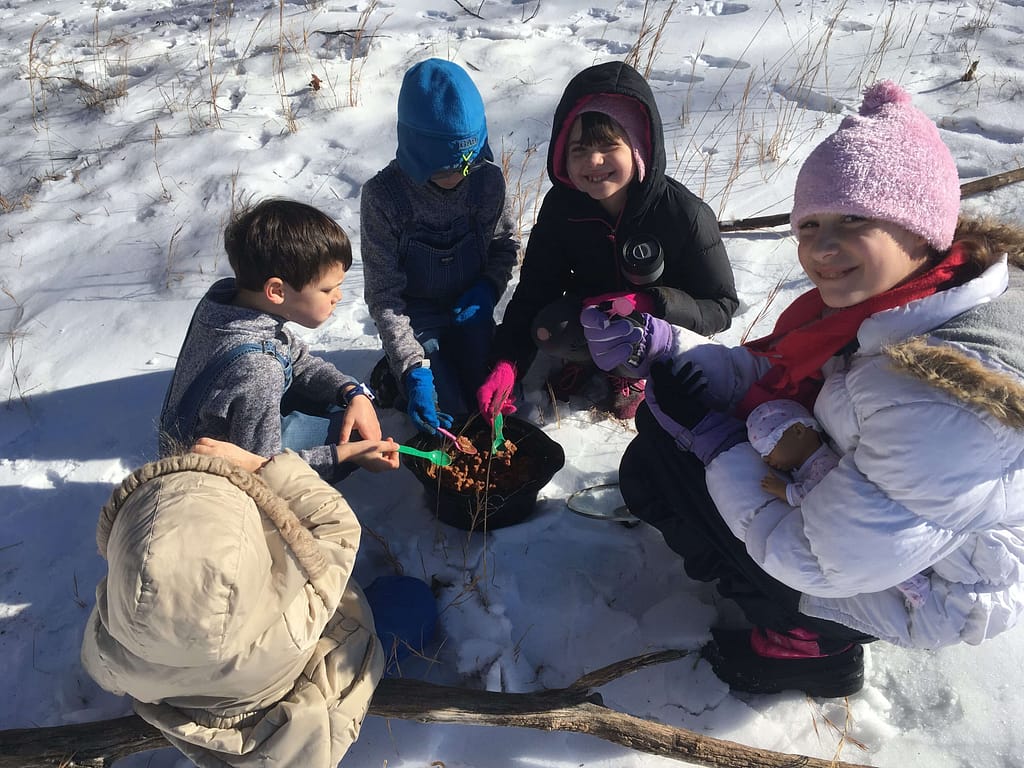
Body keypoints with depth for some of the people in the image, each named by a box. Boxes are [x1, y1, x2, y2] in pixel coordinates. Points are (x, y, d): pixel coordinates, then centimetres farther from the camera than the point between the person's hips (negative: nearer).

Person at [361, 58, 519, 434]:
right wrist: (412, 369, -29)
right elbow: (383, 295, -19)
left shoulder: (488, 180, -13)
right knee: (449, 411, -13)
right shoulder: (383, 195, -20)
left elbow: (506, 244, 6)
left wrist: (489, 286, -16)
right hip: (416, 314, -2)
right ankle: (393, 374, 16)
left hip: (469, 309, 3)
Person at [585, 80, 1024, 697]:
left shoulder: (941, 397, -37)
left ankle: (807, 643, 4)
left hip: (912, 595, -8)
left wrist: (713, 435, -21)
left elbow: (826, 563, -31)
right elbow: (769, 374, -1)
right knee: (672, 394, 5)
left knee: (653, 469, -11)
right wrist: (656, 344, -16)